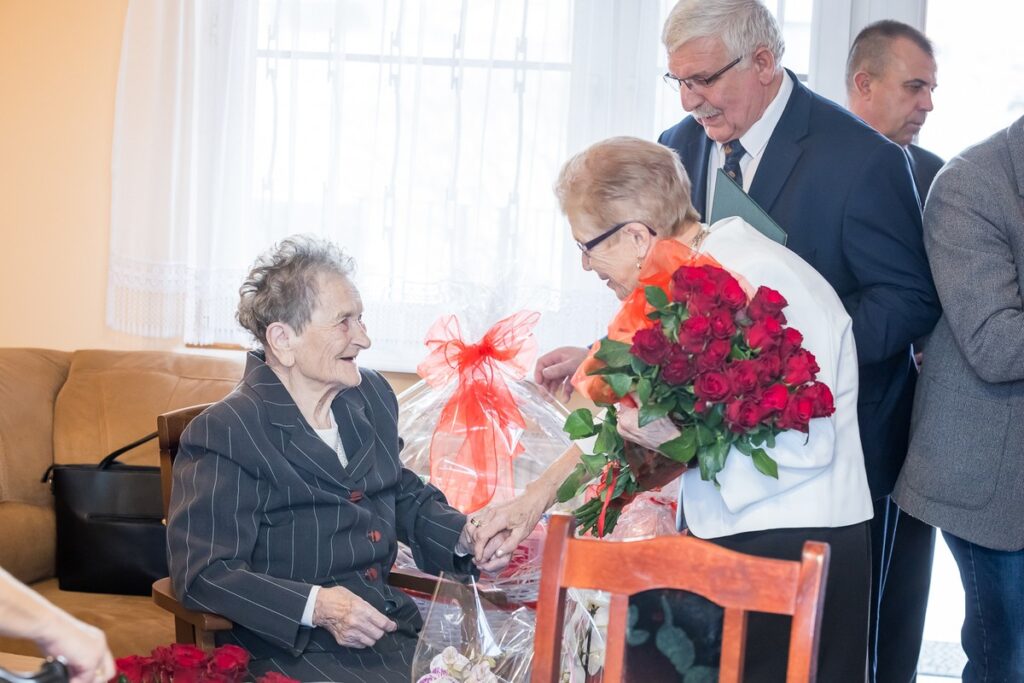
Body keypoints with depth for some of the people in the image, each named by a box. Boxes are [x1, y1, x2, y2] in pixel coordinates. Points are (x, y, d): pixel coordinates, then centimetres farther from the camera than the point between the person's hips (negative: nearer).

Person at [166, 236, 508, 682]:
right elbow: (202, 573, -16)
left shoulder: (371, 395, 11)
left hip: (389, 625, 7)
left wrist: (463, 536, 4)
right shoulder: (224, 434, -11)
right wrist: (314, 606, -28)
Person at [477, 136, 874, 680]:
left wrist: (681, 434, -21)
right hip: (733, 538, 9)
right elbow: (635, 417, 19)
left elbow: (807, 444, -23)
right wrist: (537, 498, 17)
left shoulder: (757, 278, -18)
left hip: (793, 547, -8)